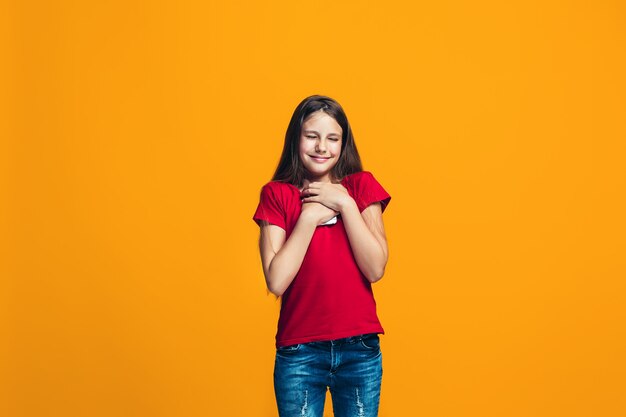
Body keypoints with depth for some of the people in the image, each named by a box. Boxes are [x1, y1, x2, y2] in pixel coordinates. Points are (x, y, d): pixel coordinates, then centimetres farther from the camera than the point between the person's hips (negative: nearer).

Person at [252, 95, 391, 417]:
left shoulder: (361, 186, 3)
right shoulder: (276, 194, -1)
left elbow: (376, 269, -8)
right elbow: (276, 281, -12)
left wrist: (345, 204, -12)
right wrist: (310, 216, -12)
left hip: (360, 349, 1)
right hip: (299, 352, -1)